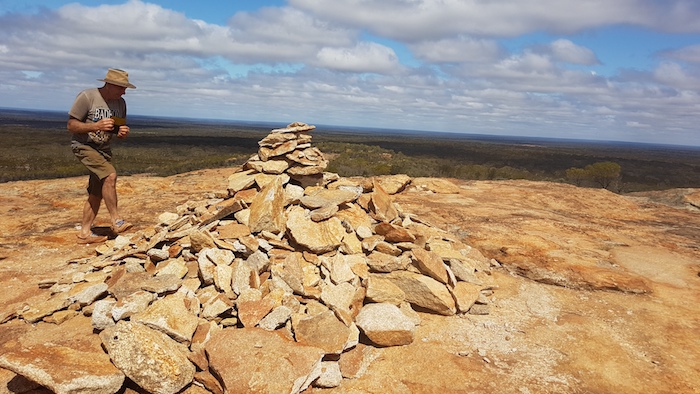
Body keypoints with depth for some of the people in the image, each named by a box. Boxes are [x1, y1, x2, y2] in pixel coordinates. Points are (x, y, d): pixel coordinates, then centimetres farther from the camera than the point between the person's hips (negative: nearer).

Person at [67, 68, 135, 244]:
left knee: (97, 193, 4)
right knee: (110, 175, -28)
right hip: (83, 146, -7)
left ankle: (85, 233, 13)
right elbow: (71, 126, -13)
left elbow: (119, 132, 14)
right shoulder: (87, 97, -14)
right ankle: (116, 221, -20)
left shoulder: (121, 103, 4)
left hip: (103, 149, 7)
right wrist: (96, 126, -27)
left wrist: (123, 132, -11)